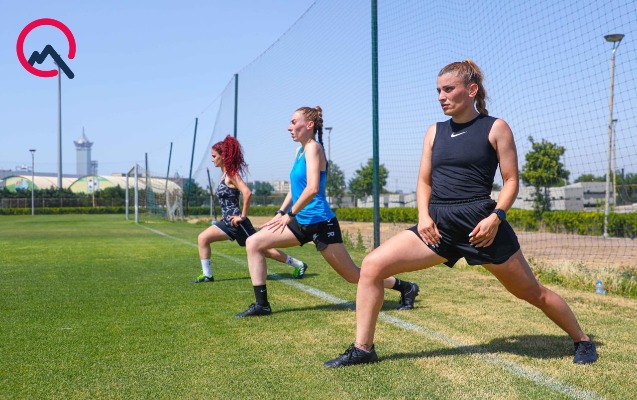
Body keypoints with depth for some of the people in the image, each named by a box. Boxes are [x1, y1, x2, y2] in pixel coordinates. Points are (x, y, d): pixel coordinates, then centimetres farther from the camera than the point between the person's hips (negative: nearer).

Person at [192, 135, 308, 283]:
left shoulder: (231, 174, -16)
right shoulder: (225, 174, 11)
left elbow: (247, 193, -28)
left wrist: (242, 216, -22)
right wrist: (226, 215, 17)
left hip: (237, 222, -9)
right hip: (228, 221, 9)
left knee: (262, 249, -1)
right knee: (202, 238, 5)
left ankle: (299, 265, 10)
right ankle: (207, 275, 8)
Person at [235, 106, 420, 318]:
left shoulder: (313, 148, -14)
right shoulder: (300, 150, 12)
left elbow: (312, 189, -25)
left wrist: (290, 215, -18)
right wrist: (280, 213, 11)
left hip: (320, 222, -9)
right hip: (302, 222, 9)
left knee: (353, 275, 2)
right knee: (254, 243, -1)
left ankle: (406, 288, 20)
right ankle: (261, 304, 1)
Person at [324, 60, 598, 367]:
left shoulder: (495, 128, 1)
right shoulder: (435, 132, 14)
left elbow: (511, 179, 1)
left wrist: (496, 216, -15)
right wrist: (424, 215, -3)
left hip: (480, 223, -4)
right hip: (439, 224, 4)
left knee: (531, 291, 6)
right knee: (372, 265, -9)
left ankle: (582, 341, 33)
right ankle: (363, 349, 0)